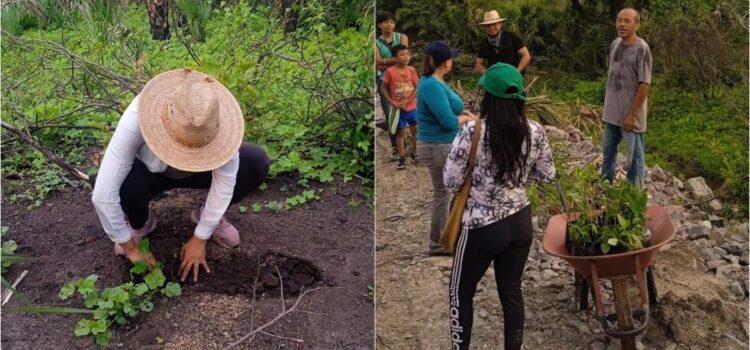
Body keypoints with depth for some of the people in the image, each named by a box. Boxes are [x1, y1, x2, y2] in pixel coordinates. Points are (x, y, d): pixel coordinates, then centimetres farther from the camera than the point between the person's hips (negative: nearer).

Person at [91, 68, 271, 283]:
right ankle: (140, 223, 1)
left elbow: (225, 181, -27)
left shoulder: (218, 117, -36)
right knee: (127, 182, -36)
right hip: (152, 171, -1)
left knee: (257, 163, -24)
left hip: (197, 170, 1)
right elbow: (102, 194, -37)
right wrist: (131, 249, -27)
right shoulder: (137, 119, -40)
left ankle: (208, 214, 4)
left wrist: (199, 239, -22)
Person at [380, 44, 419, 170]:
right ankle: (402, 158, 13)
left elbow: (417, 88, -5)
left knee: (415, 130, 13)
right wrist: (391, 101, -15)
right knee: (401, 132, 5)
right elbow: (383, 88, -4)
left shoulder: (412, 70, -4)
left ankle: (414, 152, 34)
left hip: (412, 106, 3)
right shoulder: (390, 71, -12)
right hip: (398, 108, -3)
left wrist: (407, 101, -15)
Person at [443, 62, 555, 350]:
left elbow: (451, 182, -14)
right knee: (512, 291, 19)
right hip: (520, 222, 4)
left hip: (482, 227, -4)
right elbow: (547, 175, 6)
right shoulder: (535, 132, -7)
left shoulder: (472, 132, -20)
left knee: (461, 293, 15)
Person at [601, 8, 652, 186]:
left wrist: (632, 115, -18)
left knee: (634, 156, 3)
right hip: (612, 111, 7)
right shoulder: (615, 44, 5)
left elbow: (644, 85, -17)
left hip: (630, 113, -7)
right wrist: (606, 107, 14)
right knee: (608, 150, 18)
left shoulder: (641, 48, -16)